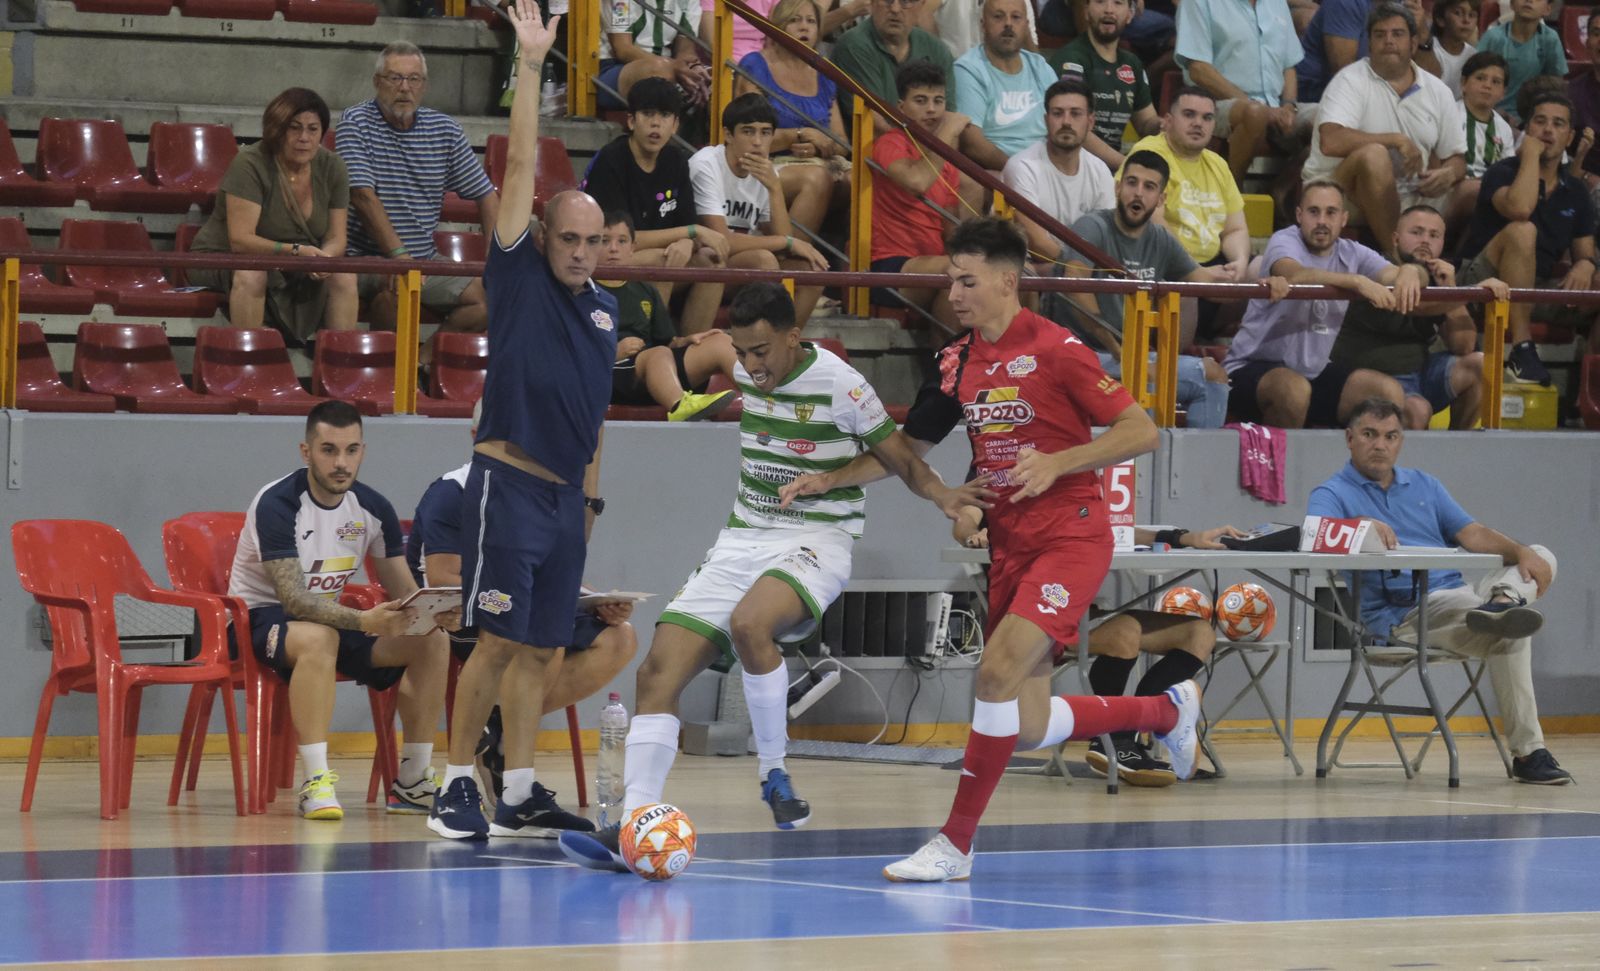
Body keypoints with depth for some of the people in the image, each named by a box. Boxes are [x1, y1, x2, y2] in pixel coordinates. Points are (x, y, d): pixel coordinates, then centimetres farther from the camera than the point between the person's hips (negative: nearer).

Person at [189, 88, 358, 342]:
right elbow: (240, 240, -26)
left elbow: (335, 239, -3)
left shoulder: (332, 167, -3)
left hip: (293, 270, 5)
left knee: (344, 276, -21)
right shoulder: (249, 165, -21)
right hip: (223, 260, -5)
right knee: (251, 274, -38)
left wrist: (324, 258, -28)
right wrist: (295, 251, -40)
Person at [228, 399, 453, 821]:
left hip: (330, 617, 7)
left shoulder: (373, 508, -2)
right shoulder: (277, 505, -22)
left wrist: (436, 613, -25)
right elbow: (294, 599, -31)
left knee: (429, 640, -11)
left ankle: (413, 782, -7)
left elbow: (405, 595, 0)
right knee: (318, 637, -40)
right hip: (262, 620, -7)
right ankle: (316, 783, -40)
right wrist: (364, 621, -46)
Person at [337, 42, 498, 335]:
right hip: (366, 257, -5)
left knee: (488, 295, -17)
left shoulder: (445, 129, 9)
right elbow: (363, 195, -16)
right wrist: (398, 255, -27)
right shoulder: (355, 123, -4)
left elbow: (485, 196, 12)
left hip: (427, 260, 5)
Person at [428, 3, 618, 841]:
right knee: (497, 642, -7)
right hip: (509, 483, -6)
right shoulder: (518, 277, -2)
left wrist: (592, 491, 22)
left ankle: (519, 794, 9)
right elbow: (520, 165, -9)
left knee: (539, 649, 6)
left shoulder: (604, 308, 15)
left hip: (565, 496, 6)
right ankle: (456, 785, 1)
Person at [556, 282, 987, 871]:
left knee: (749, 623, -37)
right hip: (743, 537, 6)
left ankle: (774, 772, -16)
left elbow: (902, 461, -5)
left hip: (817, 538, -6)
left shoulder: (840, 386, -13)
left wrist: (942, 495, -22)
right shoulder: (743, 373, 4)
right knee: (659, 671, -11)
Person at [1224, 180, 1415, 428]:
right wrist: (1358, 282, -46)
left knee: (1390, 392, -10)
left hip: (1316, 372, 6)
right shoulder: (1284, 242, -12)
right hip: (1254, 368, -6)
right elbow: (1295, 275, -34)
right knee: (1294, 389, -37)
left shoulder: (1352, 253, 5)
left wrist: (1409, 272, -31)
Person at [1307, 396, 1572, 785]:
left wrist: (1521, 552, -8)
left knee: (1540, 556, -9)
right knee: (1508, 634, -32)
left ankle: (1502, 602, -40)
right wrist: (1362, 524, -39)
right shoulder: (1333, 494, 6)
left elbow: (1472, 534, 12)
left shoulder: (1424, 486, 24)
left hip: (1461, 596, 7)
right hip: (1403, 614, -7)